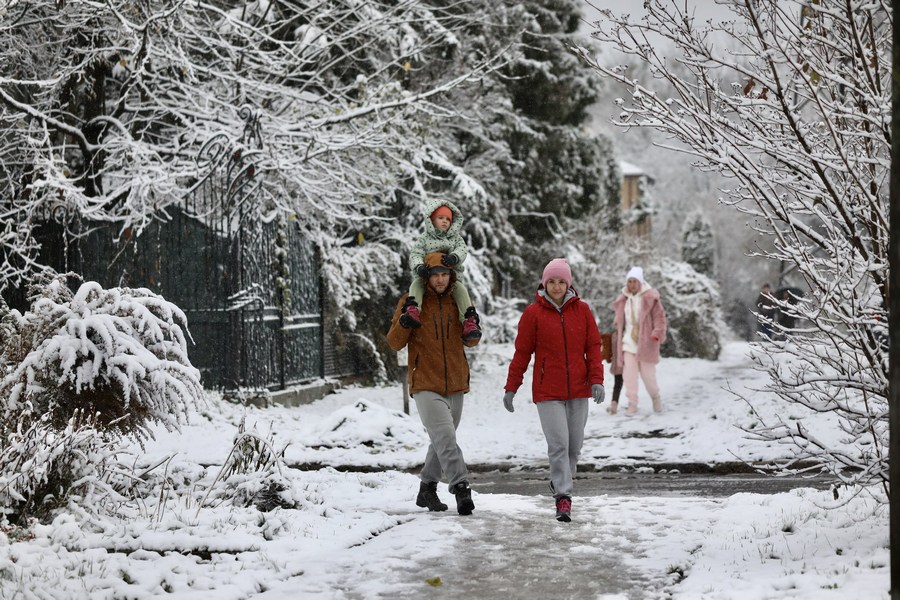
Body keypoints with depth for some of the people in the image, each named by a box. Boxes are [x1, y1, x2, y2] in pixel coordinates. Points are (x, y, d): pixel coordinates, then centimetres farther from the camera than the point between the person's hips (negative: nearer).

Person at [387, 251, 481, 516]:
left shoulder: (459, 301, 6)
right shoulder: (411, 302, -3)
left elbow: (471, 342, 15)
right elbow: (395, 342, -3)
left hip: (455, 385, 5)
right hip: (426, 385, -5)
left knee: (442, 441, 15)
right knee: (445, 436, -21)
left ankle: (427, 489, 29)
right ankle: (460, 487, -27)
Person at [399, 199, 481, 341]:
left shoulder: (456, 238, 14)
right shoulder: (424, 239, 8)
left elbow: (462, 250, -4)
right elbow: (415, 255, -5)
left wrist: (454, 257, -31)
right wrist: (419, 266, -31)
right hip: (427, 277, -1)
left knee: (460, 288, -27)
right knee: (416, 284, -30)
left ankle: (469, 321, -37)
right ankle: (412, 311, -53)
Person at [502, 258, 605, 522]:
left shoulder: (582, 310, 5)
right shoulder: (533, 313, -2)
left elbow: (593, 347, 6)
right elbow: (522, 352, 2)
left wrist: (596, 380, -5)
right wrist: (511, 388, 2)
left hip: (579, 391, 3)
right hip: (547, 391, -3)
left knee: (574, 445, 8)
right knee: (558, 444, -12)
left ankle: (560, 482, 30)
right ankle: (563, 497, -10)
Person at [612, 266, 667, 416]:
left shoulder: (650, 297, -7)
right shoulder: (623, 299, 8)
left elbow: (659, 317, -7)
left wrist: (657, 333, -18)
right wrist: (619, 336, 19)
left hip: (646, 342, -4)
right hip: (628, 341, 4)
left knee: (648, 373, 1)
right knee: (629, 373, -5)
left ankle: (655, 396, 29)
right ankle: (632, 404, 1)